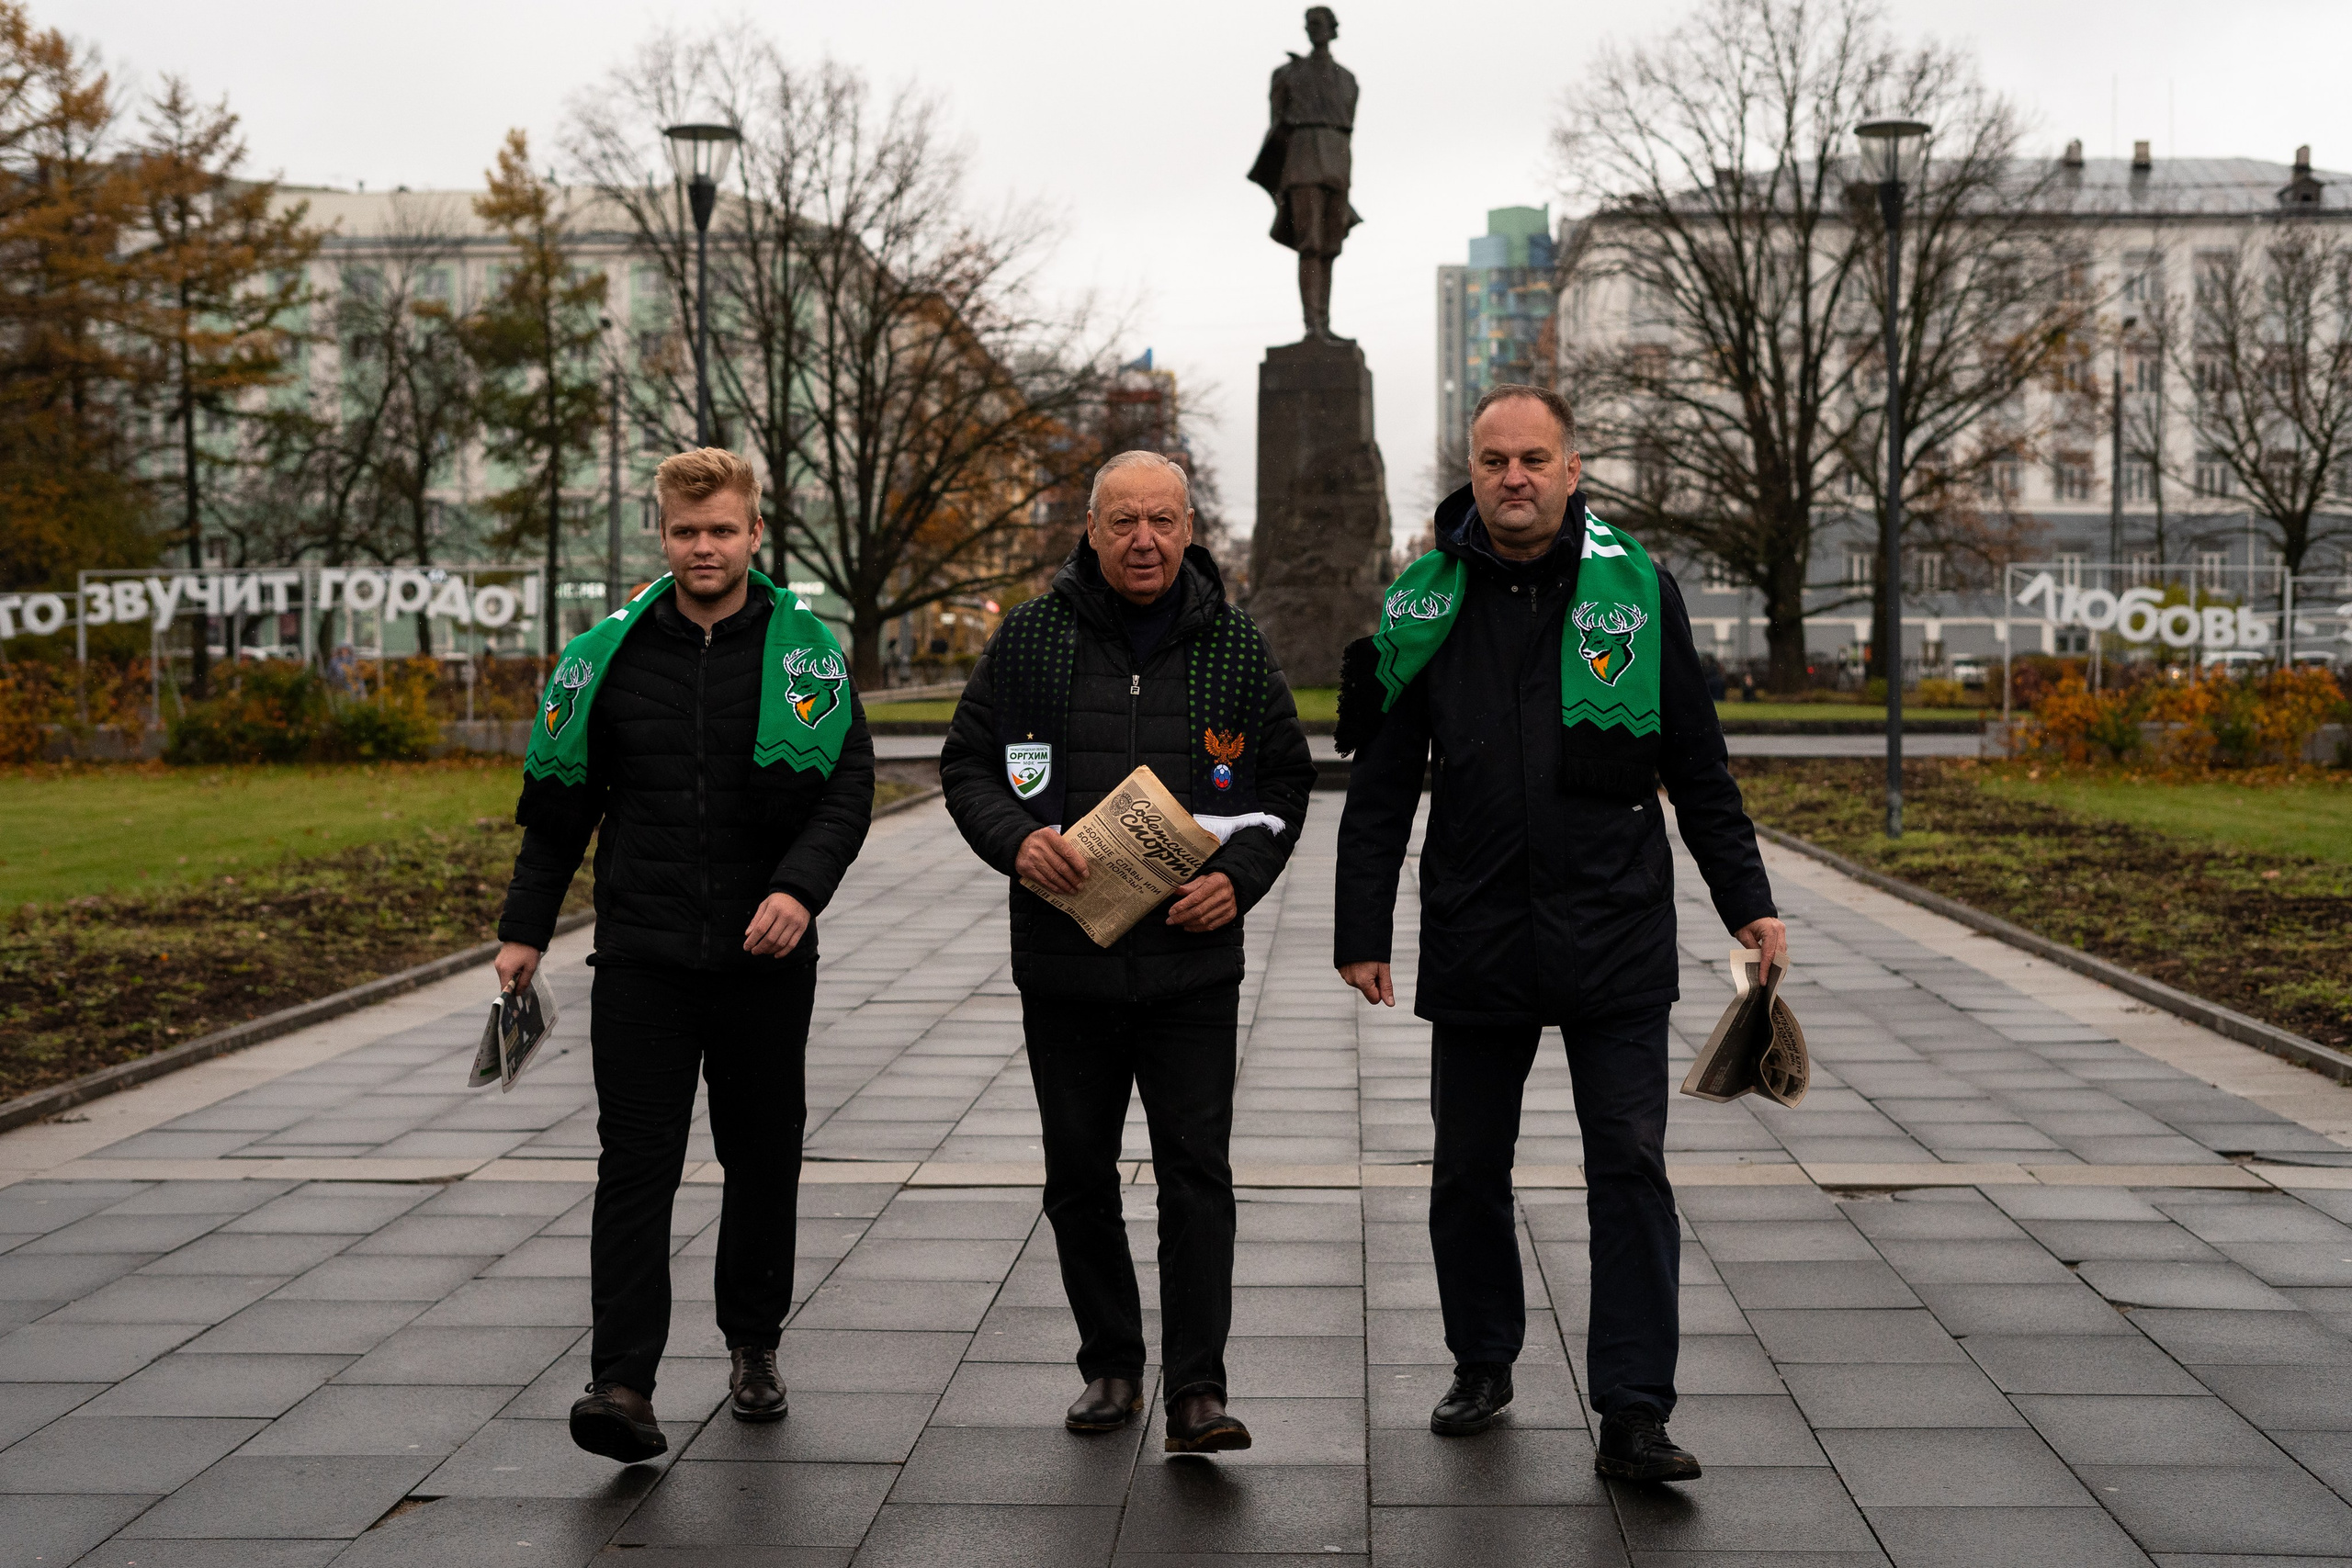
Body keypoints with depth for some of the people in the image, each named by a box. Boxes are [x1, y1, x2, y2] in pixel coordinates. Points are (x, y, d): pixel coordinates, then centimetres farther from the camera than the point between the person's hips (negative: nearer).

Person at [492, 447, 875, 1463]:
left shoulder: (808, 655, 1)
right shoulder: (609, 656, 5)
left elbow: (848, 787, -4)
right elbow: (557, 802, 12)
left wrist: (801, 887, -20)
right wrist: (526, 928, 8)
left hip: (766, 958, 0)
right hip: (642, 957, 0)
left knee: (764, 1160, 12)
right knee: (636, 1165, -7)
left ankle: (754, 1345, 30)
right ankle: (624, 1382, -8)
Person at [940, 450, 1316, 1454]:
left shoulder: (1234, 647, 4)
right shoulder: (1030, 638, 3)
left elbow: (1286, 780, 10)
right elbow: (967, 764, 6)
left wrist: (1240, 875, -6)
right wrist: (1016, 838, -14)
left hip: (1191, 961, -1)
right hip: (1064, 958, 1)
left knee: (1196, 1171, -6)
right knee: (1079, 1174, 10)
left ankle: (1197, 1390, -2)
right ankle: (1111, 1366, 25)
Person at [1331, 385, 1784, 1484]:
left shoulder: (1636, 588, 1)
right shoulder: (1424, 605, 3)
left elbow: (1697, 766, 8)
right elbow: (1380, 788, 7)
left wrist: (1746, 899, 7)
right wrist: (1363, 930, 4)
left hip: (1615, 940, -1)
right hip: (1473, 942, 2)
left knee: (1630, 1166, -3)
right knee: (1468, 1170, 11)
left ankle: (1632, 1414, 2)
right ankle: (1483, 1365, 31)